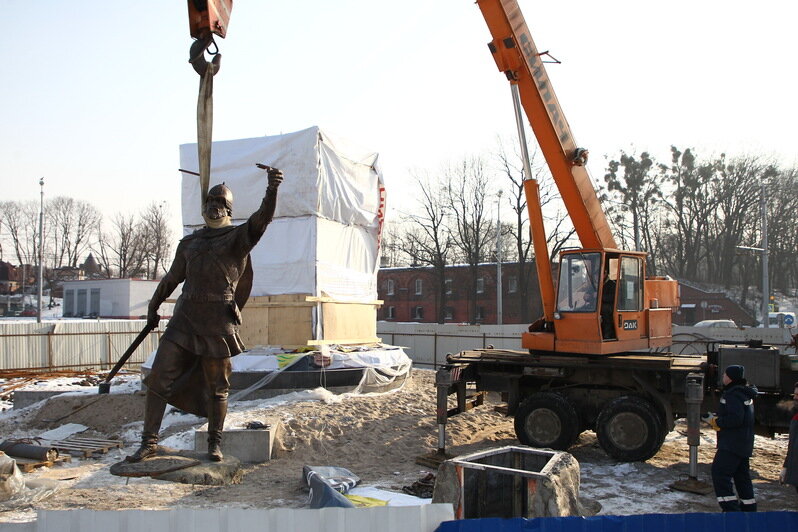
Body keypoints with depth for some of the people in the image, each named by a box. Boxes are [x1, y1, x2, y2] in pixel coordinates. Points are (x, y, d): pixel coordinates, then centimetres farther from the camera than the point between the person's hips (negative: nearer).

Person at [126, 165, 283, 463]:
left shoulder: (238, 237, 4)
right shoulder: (189, 243, 17)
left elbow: (262, 218, -15)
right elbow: (171, 279, 27)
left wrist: (272, 190, -31)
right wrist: (153, 307, 26)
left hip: (218, 322, -4)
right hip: (184, 318, 4)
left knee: (216, 386, 4)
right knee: (159, 379, 0)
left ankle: (215, 443, 20)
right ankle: (149, 442, 10)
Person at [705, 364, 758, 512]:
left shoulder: (733, 395, -17)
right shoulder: (745, 394, 16)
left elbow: (735, 419, -27)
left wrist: (714, 421, -14)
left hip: (731, 445, -11)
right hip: (744, 444, 11)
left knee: (720, 474, -10)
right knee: (742, 477, 18)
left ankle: (731, 508, -14)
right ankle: (749, 509, 26)